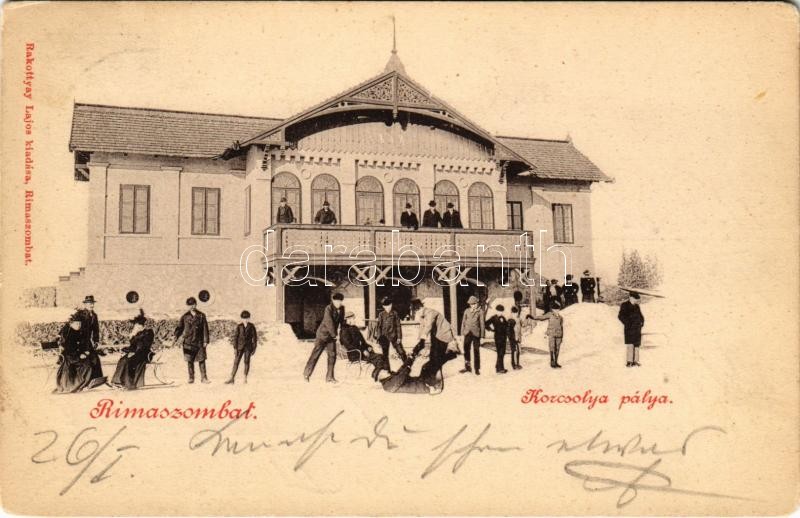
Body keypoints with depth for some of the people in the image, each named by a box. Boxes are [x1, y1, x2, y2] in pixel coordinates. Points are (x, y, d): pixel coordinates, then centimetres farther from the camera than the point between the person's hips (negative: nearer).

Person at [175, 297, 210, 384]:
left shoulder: (201, 316, 4)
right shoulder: (185, 316, 6)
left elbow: (205, 328, 3)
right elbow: (179, 328, 7)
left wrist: (205, 340, -2)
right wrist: (176, 337, -6)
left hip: (199, 342, -1)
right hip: (188, 341, 1)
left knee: (202, 360, -2)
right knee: (190, 361, 4)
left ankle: (203, 378, 2)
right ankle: (191, 378, 12)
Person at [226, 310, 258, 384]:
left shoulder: (251, 326, -1)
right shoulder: (239, 326, 0)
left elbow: (254, 337, 3)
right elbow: (235, 337, 0)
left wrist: (254, 348, 1)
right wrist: (235, 348, -5)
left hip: (248, 347, 0)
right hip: (240, 347, 0)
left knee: (247, 362, 1)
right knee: (236, 362, -3)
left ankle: (245, 378, 9)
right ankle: (232, 378, -3)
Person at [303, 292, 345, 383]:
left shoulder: (341, 309, 1)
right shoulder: (328, 309, -19)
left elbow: (341, 321, 13)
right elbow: (329, 323, -22)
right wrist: (335, 334, -17)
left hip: (332, 335, 6)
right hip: (323, 334, -6)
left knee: (332, 355, 1)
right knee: (316, 353, -4)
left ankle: (329, 377, 7)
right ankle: (306, 373, 9)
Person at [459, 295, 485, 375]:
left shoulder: (480, 311, -1)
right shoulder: (467, 311, 7)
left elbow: (482, 323, 0)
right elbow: (463, 322, 10)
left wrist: (482, 334, -3)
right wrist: (462, 333, 6)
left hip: (476, 333, -2)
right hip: (468, 333, 3)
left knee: (476, 351, 3)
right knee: (466, 350, 3)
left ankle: (477, 369, 10)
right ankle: (467, 367, 13)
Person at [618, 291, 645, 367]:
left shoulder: (637, 306, 17)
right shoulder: (624, 305, -3)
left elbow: (640, 316, 27)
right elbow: (620, 316, -10)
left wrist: (642, 322, 10)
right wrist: (627, 323, -13)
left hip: (637, 328, 7)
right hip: (629, 328, -7)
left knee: (636, 345, 5)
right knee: (630, 345, -12)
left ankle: (635, 361, 9)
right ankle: (629, 362, -11)